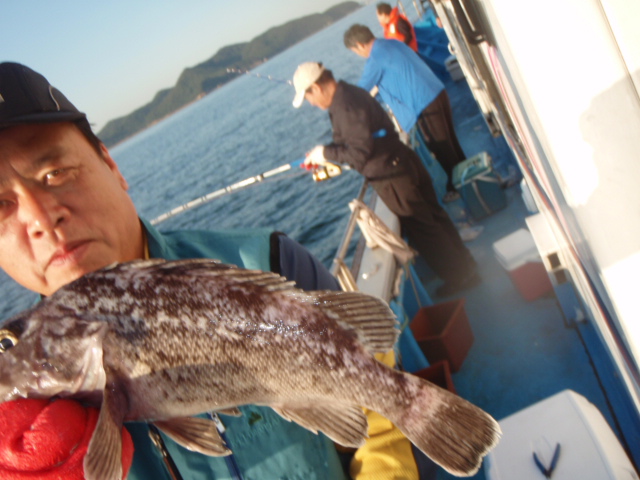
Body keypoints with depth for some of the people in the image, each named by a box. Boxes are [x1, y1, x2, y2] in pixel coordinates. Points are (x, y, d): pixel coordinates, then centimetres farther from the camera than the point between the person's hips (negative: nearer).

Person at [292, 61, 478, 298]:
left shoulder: (345, 106, -24)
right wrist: (323, 154, 12)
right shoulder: (350, 93, 8)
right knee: (433, 216, 20)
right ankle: (465, 265, 34)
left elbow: (360, 151, -25)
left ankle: (458, 277, 19)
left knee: (422, 229, 5)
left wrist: (326, 153, -13)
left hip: (392, 178, -10)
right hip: (403, 164, 10)